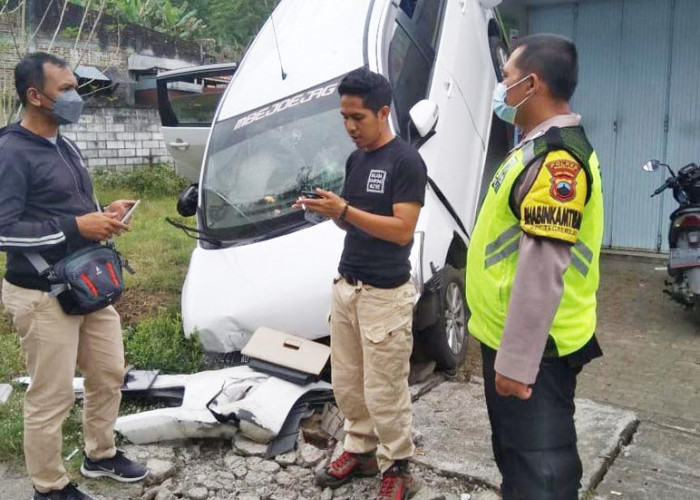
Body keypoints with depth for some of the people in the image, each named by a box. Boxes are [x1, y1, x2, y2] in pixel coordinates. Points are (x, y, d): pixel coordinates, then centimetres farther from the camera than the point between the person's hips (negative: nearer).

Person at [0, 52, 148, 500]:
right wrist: (76, 227, -24)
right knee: (51, 398, 2)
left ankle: (101, 456, 39)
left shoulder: (66, 147, 13)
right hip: (42, 296, -9)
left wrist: (105, 214, 1)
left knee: (109, 374, 18)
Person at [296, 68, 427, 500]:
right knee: (346, 383, 15)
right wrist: (328, 209, -5)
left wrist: (344, 210, -25)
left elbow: (402, 231, -19)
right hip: (346, 286, 8)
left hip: (386, 295, -7)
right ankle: (360, 450, 32)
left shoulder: (407, 162, -13)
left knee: (384, 391, 2)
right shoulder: (355, 160, 11)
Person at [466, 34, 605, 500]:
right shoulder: (541, 147, 12)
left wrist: (516, 362, -25)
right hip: (510, 337, 10)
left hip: (533, 348, -10)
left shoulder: (556, 156, -21)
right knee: (516, 453, 24)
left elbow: (544, 269, -26)